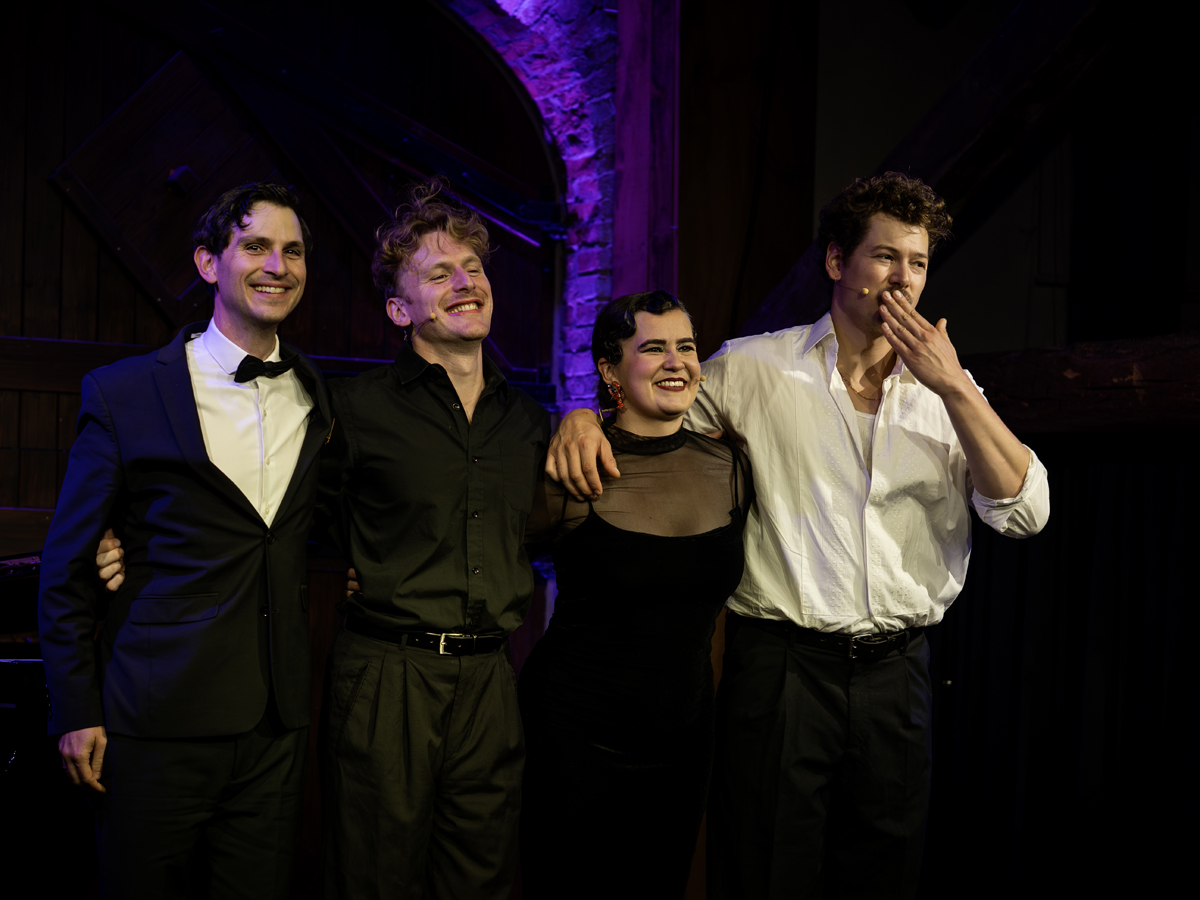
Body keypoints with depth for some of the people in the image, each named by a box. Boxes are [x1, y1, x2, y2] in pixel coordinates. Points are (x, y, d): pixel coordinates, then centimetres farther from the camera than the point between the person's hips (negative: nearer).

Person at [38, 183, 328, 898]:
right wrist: (76, 712, -2)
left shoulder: (318, 397, 6)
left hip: (277, 727, 3)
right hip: (158, 723, -3)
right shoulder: (122, 393, -3)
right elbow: (67, 567, 0)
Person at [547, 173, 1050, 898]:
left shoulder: (950, 389, 8)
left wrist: (956, 389, -11)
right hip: (782, 665, -3)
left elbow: (1025, 512, -3)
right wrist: (583, 416, -9)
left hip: (898, 670, 3)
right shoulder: (754, 368, 0)